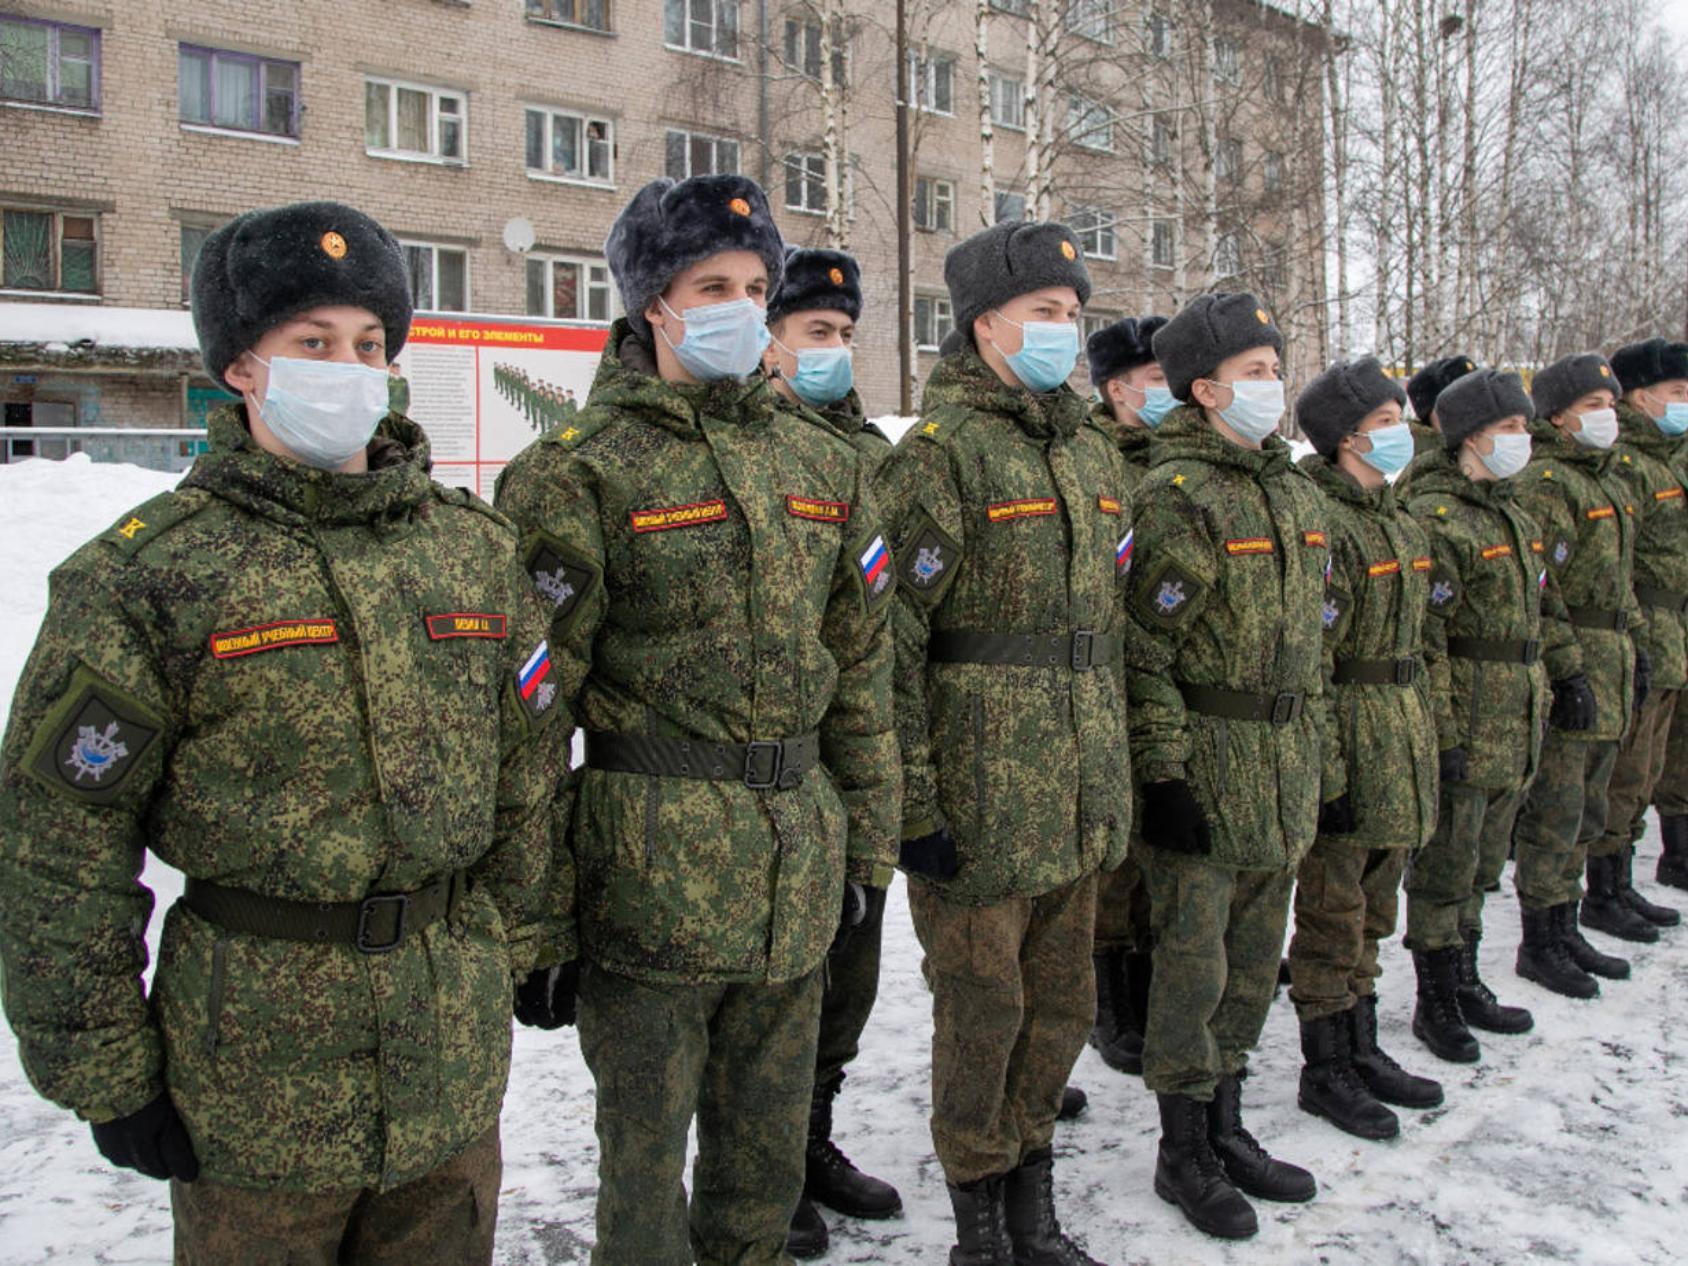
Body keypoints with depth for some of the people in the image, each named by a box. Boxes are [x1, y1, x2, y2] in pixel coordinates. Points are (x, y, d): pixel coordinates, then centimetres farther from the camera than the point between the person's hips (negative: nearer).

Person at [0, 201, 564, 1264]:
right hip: (254, 1050, -3)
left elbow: (527, 764, 11)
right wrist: (102, 1066, -6)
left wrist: (526, 939, 12)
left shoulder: (476, 545, 4)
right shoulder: (148, 573, -9)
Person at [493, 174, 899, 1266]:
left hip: (799, 871, 5)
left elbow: (861, 670, 13)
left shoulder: (823, 467, 10)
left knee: (770, 1145, 19)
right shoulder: (581, 469, -7)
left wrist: (864, 841, 13)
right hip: (651, 871, -5)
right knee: (647, 1148, 10)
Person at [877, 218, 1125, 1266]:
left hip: (1081, 806, 7)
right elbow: (889, 637, -15)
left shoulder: (1093, 452, 14)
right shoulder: (941, 451, -11)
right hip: (982, 803, -7)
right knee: (984, 1010, 7)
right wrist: (912, 804, -16)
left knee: (1063, 1004, 17)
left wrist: (1119, 768, 18)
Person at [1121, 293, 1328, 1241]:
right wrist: (1163, 772, -19)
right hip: (1206, 760, -8)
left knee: (1255, 959, 16)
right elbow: (1143, 645, -16)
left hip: (1285, 766, 8)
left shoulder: (1297, 493, 13)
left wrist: (1321, 760, 17)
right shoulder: (1177, 494, -12)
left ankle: (1226, 1128, 33)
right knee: (1193, 965, 2)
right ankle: (1184, 1154, 19)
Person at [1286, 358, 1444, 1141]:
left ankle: (1362, 1053, 31)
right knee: (1332, 912, 3)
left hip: (1402, 736, 9)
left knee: (1370, 912, 18)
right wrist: (1325, 765, -22)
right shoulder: (1317, 520, -16)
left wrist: (1426, 741, 20)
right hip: (1348, 733, -9)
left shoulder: (1398, 522, 13)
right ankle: (1324, 1072, 16)